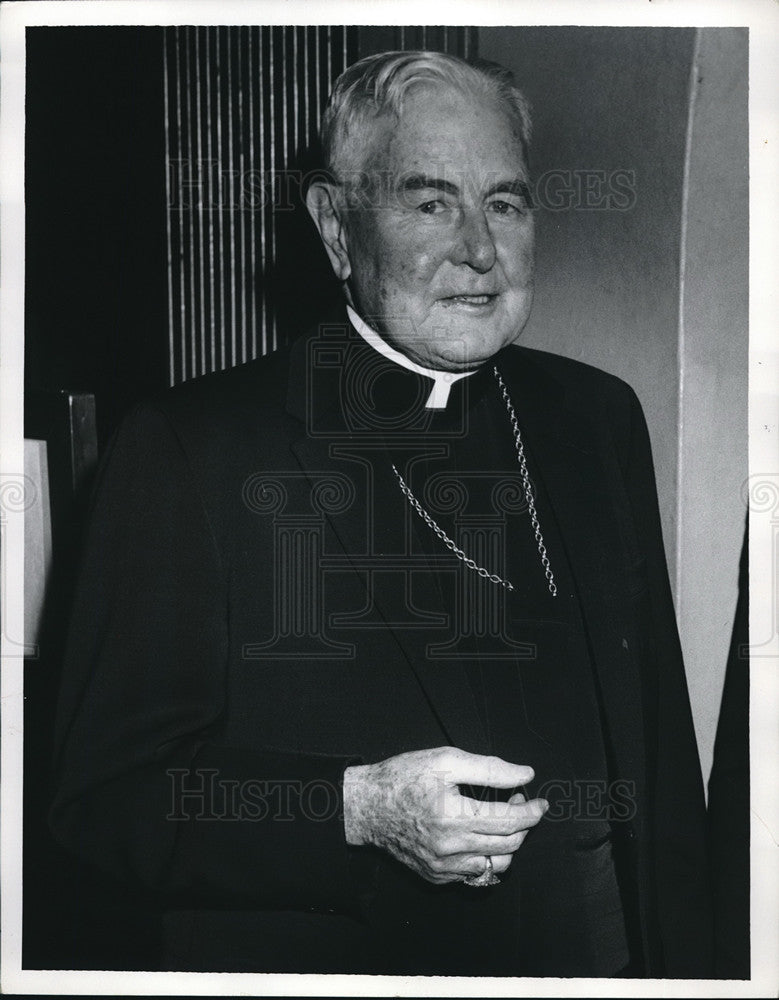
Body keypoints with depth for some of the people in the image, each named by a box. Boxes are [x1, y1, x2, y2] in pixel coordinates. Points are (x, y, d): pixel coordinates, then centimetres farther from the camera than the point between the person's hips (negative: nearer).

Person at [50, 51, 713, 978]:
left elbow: (660, 753, 4)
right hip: (318, 964, -4)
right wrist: (354, 810, -27)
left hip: (593, 960, 5)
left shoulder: (600, 419, 2)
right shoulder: (188, 448, -13)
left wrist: (678, 966, 2)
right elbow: (105, 791, -15)